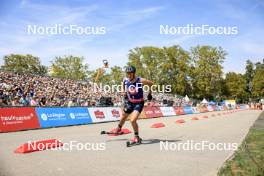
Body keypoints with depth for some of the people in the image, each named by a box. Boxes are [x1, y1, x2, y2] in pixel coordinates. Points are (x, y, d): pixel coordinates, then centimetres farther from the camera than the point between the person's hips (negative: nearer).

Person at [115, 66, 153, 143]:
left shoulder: (141, 81, -24)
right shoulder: (125, 81, -12)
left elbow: (151, 83, -5)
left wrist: (150, 92, -2)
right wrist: (124, 93, 4)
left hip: (139, 103, -5)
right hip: (130, 102, 5)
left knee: (133, 120, -20)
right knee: (123, 117, 23)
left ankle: (137, 137, 3)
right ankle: (119, 129, 56)